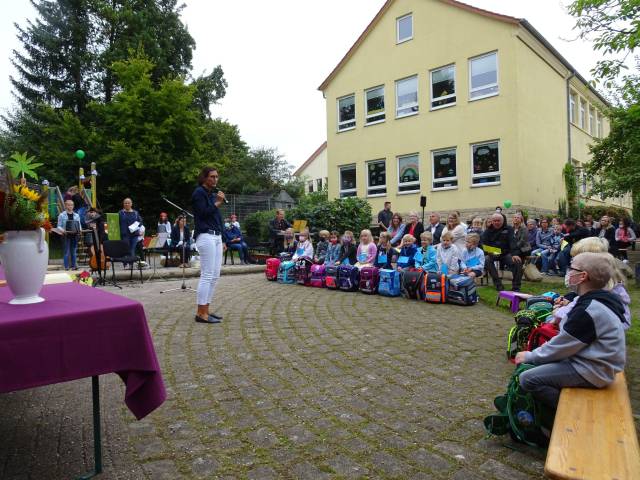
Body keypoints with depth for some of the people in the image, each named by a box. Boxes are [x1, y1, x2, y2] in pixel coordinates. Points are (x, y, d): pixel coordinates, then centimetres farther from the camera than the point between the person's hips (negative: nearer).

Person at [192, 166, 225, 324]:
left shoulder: (212, 194, 19)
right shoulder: (199, 192, -4)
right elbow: (202, 213, -14)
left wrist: (222, 239, 19)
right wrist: (217, 203, -9)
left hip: (216, 237, 9)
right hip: (206, 236, -9)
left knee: (215, 276, 8)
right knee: (207, 275, -9)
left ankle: (205, 310, 14)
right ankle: (201, 313, -4)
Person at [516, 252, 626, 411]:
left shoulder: (589, 311, -26)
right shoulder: (596, 301, 5)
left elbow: (560, 347, -18)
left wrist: (529, 356, -5)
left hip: (591, 372, -10)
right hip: (588, 361, 10)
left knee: (528, 379, -17)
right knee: (535, 363, 16)